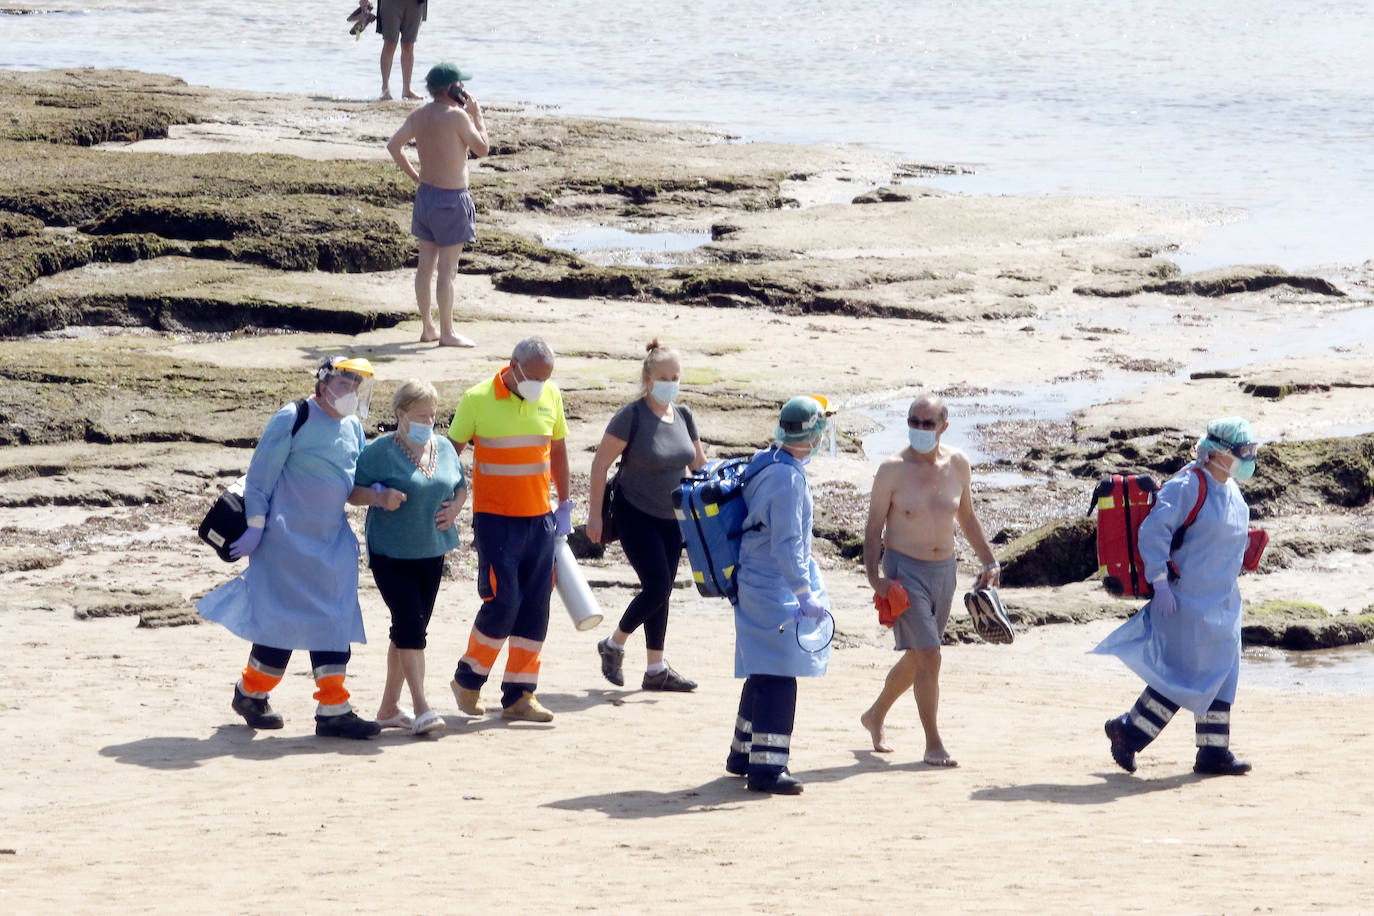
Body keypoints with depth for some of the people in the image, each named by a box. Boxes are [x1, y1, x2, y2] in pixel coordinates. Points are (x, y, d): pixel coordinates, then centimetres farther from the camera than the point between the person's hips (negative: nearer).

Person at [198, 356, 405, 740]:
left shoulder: (352, 429, 11)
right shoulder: (293, 420, -10)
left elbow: (349, 489, 13)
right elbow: (260, 475, -9)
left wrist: (381, 498, -6)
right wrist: (256, 527, -12)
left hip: (333, 541, 7)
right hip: (288, 540, -7)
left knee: (335, 622, 2)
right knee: (284, 618, -3)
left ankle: (333, 710, 3)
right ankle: (250, 693, 16)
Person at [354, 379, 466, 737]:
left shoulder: (444, 448, 8)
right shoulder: (380, 451, -9)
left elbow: (461, 485, 20)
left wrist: (455, 506, 0)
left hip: (430, 553, 6)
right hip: (391, 555, -6)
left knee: (410, 629, 11)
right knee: (410, 622, -15)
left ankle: (389, 707, 21)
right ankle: (421, 708, -16)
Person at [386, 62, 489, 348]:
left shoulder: (419, 116, 4)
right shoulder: (456, 116, -17)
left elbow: (394, 145, 6)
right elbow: (483, 149, -10)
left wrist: (414, 175, 13)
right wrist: (477, 115, 0)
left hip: (425, 193, 8)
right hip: (451, 197, -8)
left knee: (426, 263, 13)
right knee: (447, 268, -3)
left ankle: (427, 327, 21)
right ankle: (447, 333, 1)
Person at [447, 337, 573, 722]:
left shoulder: (551, 397, 5)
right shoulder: (478, 400, -8)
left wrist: (564, 504, 20)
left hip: (539, 518, 5)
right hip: (495, 517, -5)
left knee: (535, 606, 3)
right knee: (503, 600, -11)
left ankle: (519, 695, 10)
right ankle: (467, 680, 9)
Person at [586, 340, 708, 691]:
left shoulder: (683, 416, 3)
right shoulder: (632, 416, -15)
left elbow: (699, 465, 14)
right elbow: (600, 464, -12)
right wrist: (594, 514, -14)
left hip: (671, 518, 6)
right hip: (635, 515, -6)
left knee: (661, 592, 7)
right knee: (657, 586, -12)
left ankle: (657, 670, 13)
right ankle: (613, 646, 9)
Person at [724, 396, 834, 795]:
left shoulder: (763, 462, 8)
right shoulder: (788, 478, -21)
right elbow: (786, 545, -24)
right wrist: (805, 595, -23)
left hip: (755, 582, 10)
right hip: (776, 590, -10)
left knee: (765, 672, 19)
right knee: (777, 675, -9)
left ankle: (744, 754, 30)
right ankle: (765, 767, -10)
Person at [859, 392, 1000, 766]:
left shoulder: (957, 464, 1)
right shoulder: (893, 470, -11)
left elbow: (967, 517, 16)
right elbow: (874, 526, -7)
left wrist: (988, 560, 15)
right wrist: (874, 576, -18)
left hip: (945, 570, 5)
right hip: (904, 570, -5)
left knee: (916, 657, 16)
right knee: (928, 655, -13)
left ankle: (875, 716, 40)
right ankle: (933, 744, -5)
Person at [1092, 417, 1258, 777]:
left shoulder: (1231, 491, 12)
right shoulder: (1187, 486, -16)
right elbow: (1153, 531, -21)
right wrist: (1161, 583, -24)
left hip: (1222, 601, 9)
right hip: (1188, 599, -9)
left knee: (1221, 675, 8)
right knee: (1189, 676, -9)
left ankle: (1214, 752, 12)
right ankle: (1128, 731, 3)